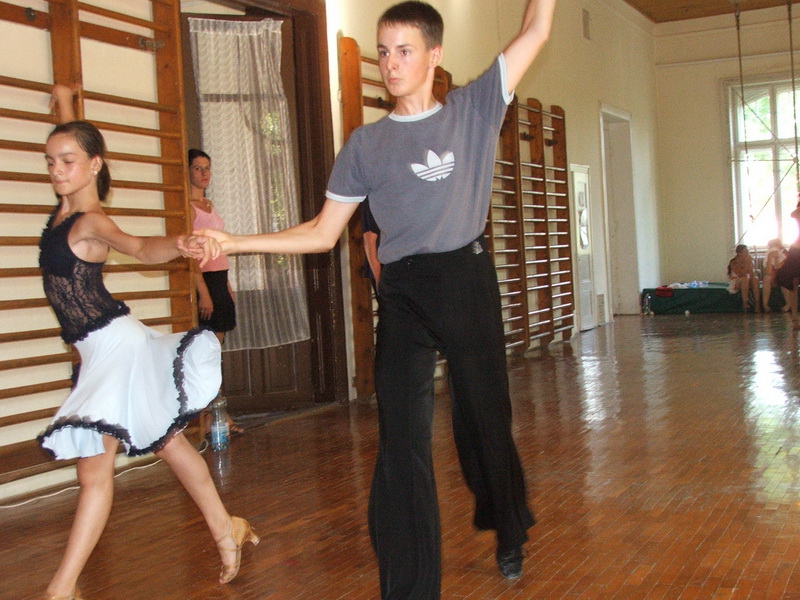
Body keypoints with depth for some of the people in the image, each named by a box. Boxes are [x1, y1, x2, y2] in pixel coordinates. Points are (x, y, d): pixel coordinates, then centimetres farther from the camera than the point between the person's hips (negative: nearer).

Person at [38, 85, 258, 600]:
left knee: (95, 465, -11)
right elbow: (73, 138, 28)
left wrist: (181, 244, -57)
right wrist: (64, 103, 42)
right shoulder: (67, 203, 7)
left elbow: (140, 247, -37)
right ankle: (226, 529, 28)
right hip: (100, 349, 10)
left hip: (115, 344, -10)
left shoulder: (91, 221, -16)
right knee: (166, 442, 16)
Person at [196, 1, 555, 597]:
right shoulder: (366, 143, 8)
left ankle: (510, 533, 40)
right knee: (401, 441, -5)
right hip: (403, 295, 1)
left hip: (469, 281, 0)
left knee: (486, 419, 12)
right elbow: (323, 233, 8)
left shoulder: (475, 108, 7)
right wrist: (235, 242, 0)